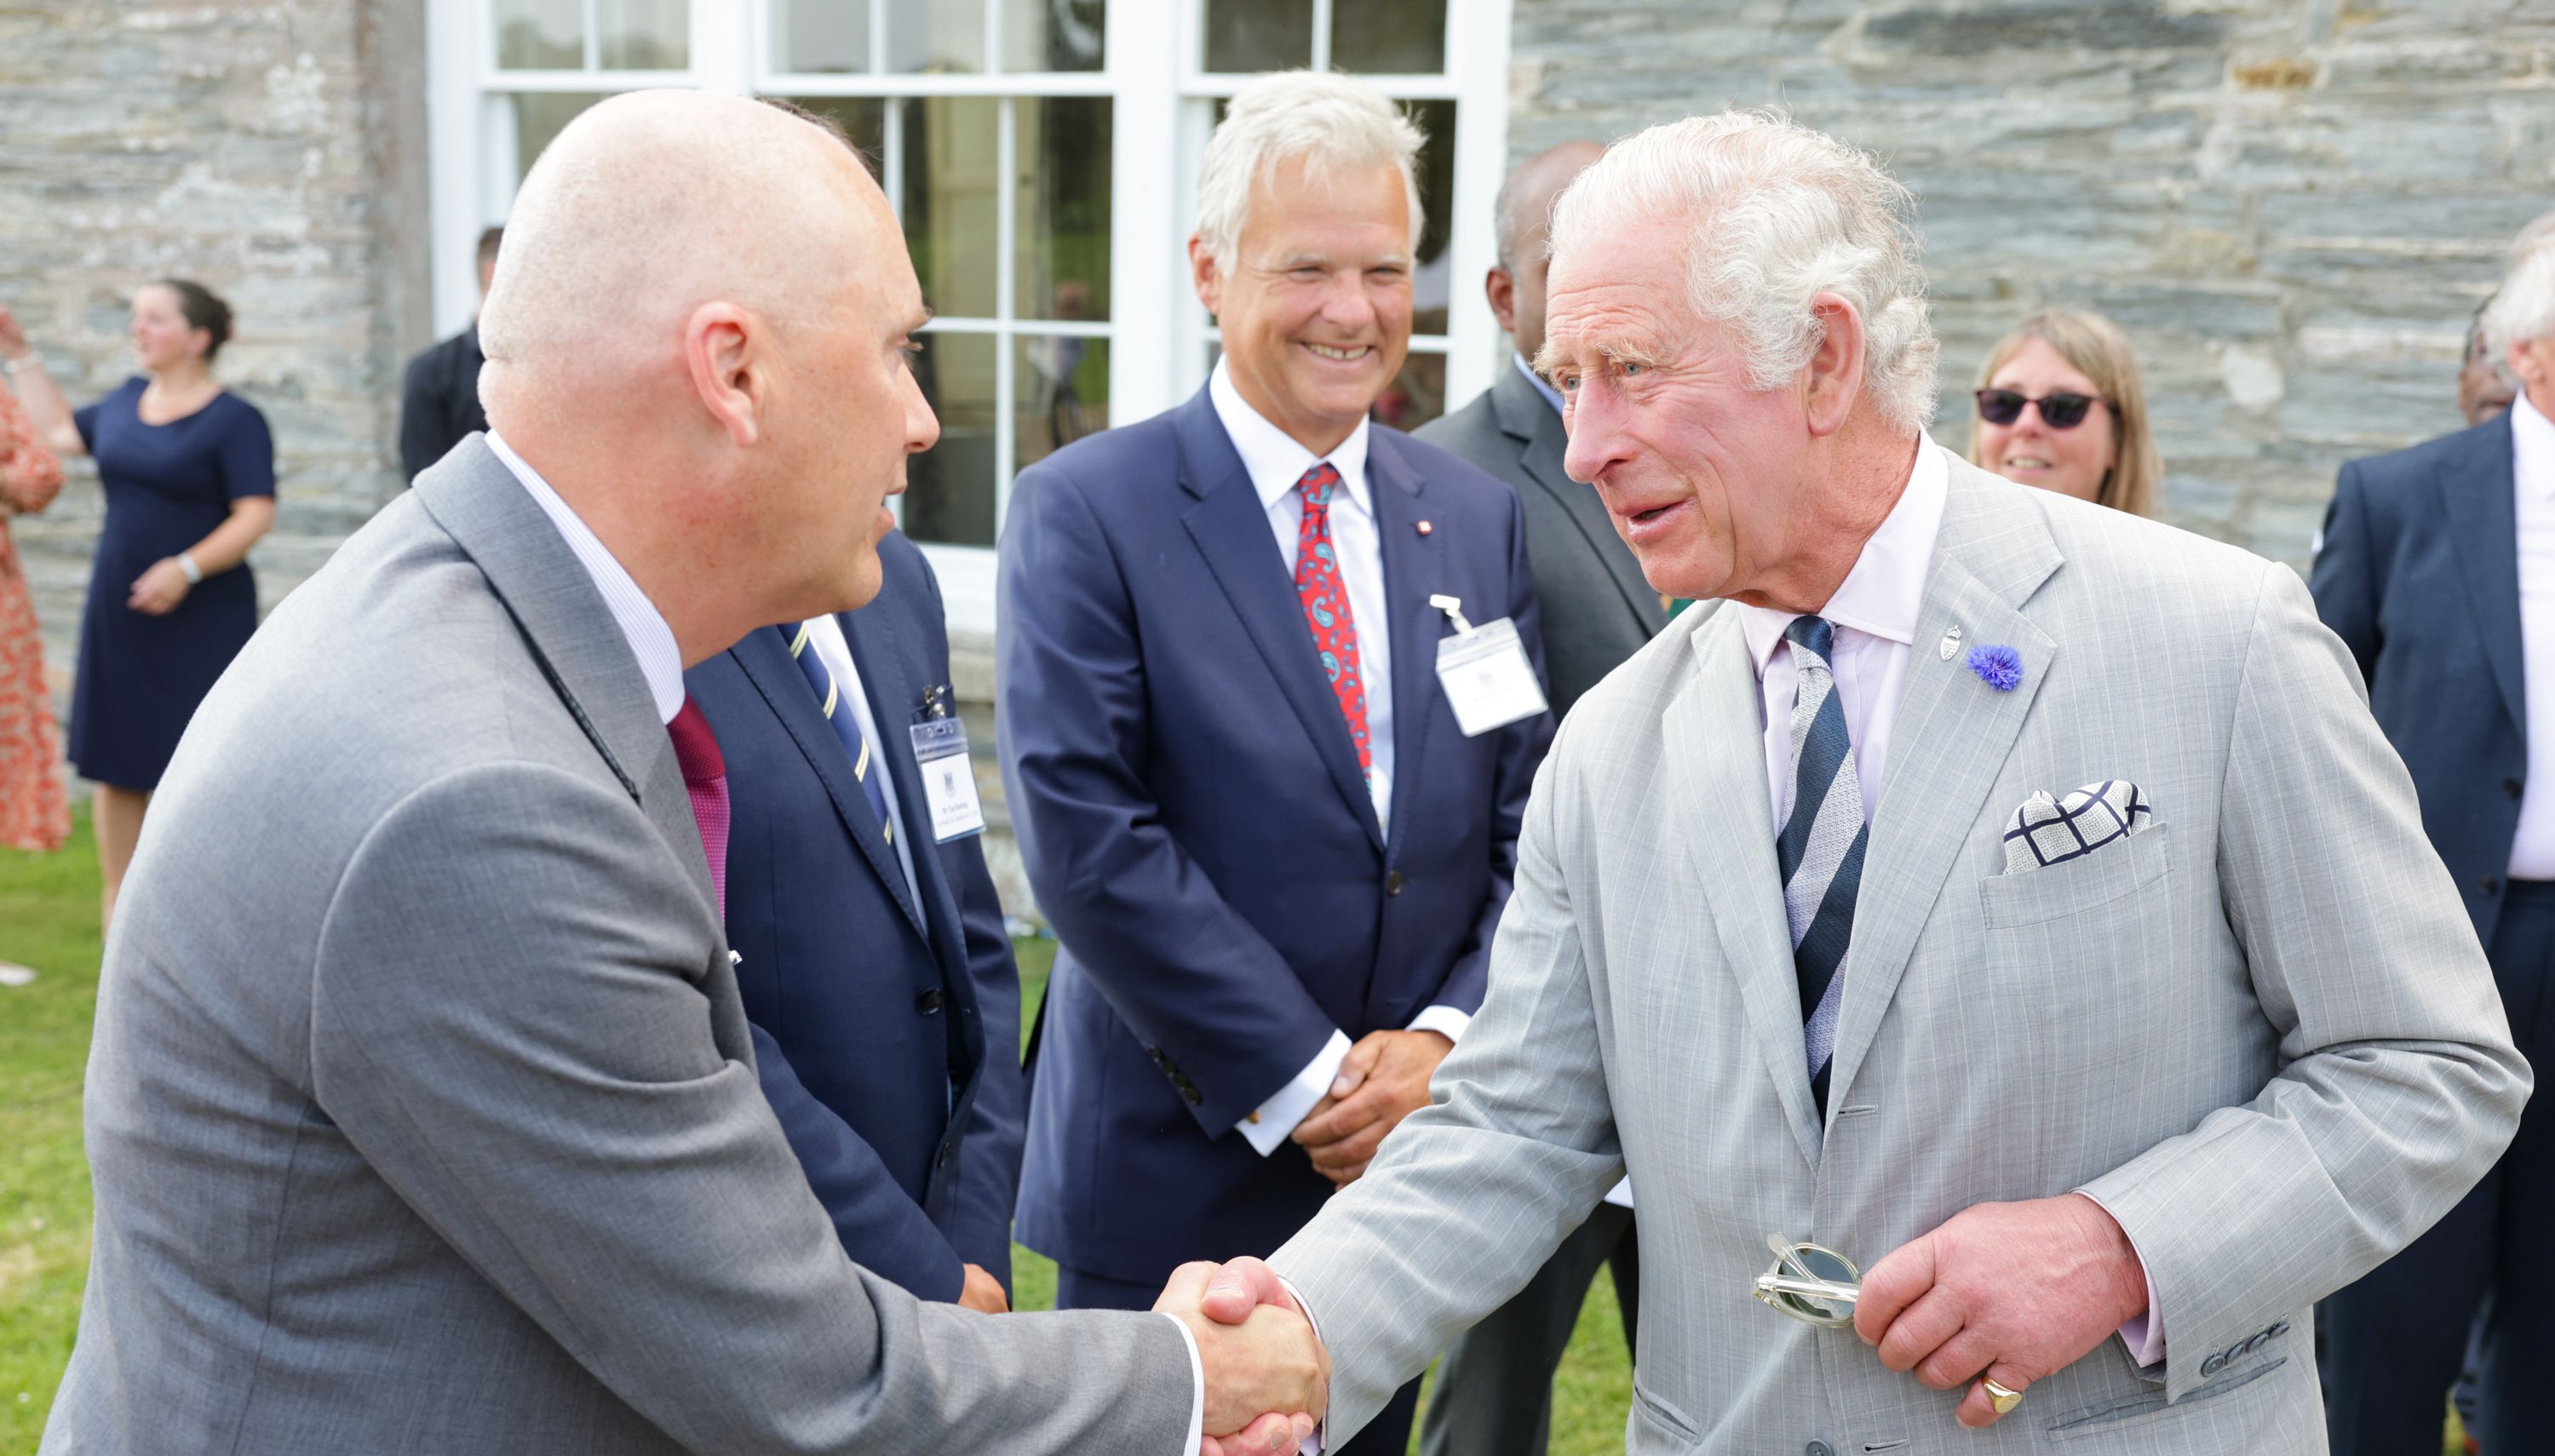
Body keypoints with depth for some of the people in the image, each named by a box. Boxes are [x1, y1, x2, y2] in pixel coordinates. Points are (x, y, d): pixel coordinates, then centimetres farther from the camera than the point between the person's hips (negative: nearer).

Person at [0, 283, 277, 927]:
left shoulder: (234, 420, -9)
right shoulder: (127, 401, 11)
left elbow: (257, 514, -15)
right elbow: (62, 431, 29)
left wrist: (186, 568, -25)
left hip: (202, 618, -6)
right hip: (118, 615, 6)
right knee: (116, 764, 9)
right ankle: (119, 905, 22)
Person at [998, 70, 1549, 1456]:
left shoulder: (1479, 520, 6)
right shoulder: (1081, 512, -9)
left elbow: (1530, 821, 5)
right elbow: (1085, 839, -16)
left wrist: (1446, 1037, -10)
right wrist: (1301, 1083, -15)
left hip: (1407, 1159, 4)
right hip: (1171, 1174, -4)